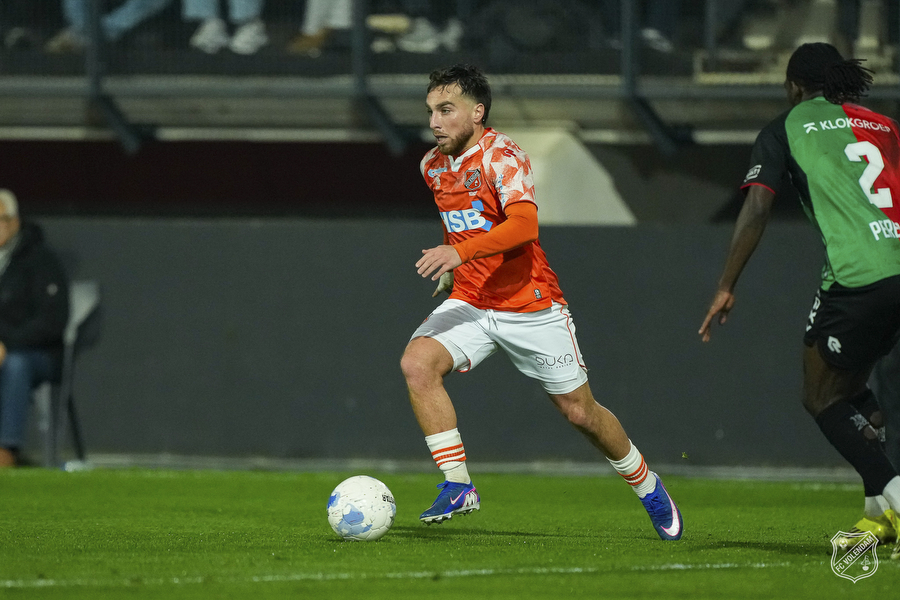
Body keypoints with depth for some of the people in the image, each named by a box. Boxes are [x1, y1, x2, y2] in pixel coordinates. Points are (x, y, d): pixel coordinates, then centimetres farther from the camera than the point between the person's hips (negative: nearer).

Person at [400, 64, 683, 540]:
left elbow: (523, 224, -35)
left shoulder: (502, 157, -17)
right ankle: (457, 486, -19)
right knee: (417, 363, -23)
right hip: (469, 303, 5)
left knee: (579, 410, 5)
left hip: (531, 305, -5)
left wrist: (461, 252, -46)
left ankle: (647, 487, 30)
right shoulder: (433, 166, 5)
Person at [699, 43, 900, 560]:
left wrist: (726, 287, 5)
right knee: (848, 390, 21)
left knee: (823, 397, 10)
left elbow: (757, 208, 1)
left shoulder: (788, 129, 10)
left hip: (857, 279, -5)